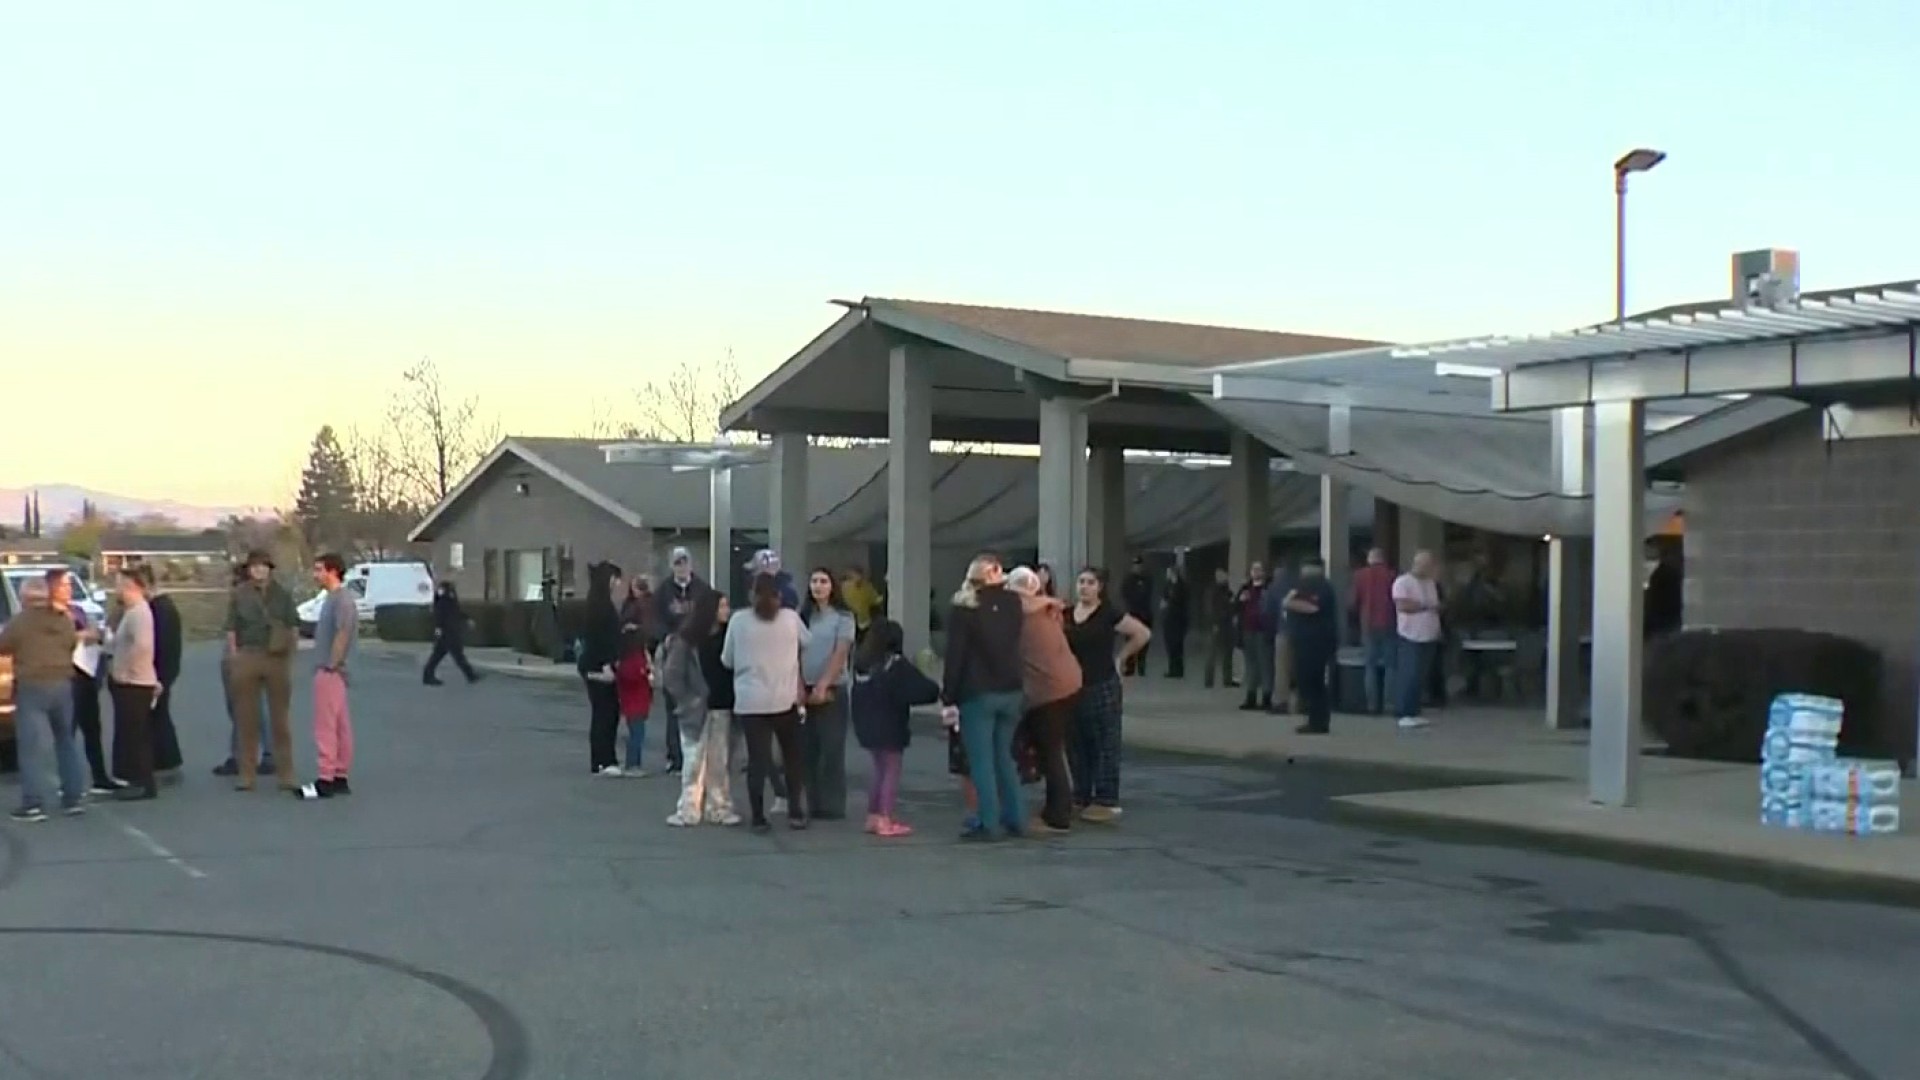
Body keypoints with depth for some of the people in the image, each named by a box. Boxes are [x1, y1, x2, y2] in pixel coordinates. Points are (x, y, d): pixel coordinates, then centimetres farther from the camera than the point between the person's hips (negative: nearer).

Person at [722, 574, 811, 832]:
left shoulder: (738, 621, -3)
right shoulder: (790, 618, -2)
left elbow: (727, 660, 6)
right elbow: (807, 643, 15)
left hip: (751, 702, 0)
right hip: (785, 700, 0)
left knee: (757, 760, 2)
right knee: (793, 757, 15)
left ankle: (758, 818, 2)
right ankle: (796, 812, 14)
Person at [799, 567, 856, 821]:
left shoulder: (843, 617, -1)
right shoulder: (802, 616, 11)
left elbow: (840, 654, -9)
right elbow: (795, 654, 5)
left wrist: (822, 687, -16)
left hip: (832, 690, -4)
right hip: (805, 691, 4)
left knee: (832, 749, -3)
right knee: (808, 749, 4)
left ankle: (833, 806, 2)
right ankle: (813, 805, 11)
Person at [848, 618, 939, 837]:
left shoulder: (862, 665, 5)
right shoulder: (897, 665, -15)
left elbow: (854, 696, 11)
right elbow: (920, 689, -17)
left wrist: (860, 721, 19)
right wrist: (936, 690, 2)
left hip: (867, 727, 7)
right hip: (891, 729, -7)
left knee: (880, 772, 19)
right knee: (892, 772, 1)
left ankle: (873, 817, 21)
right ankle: (887, 821, -2)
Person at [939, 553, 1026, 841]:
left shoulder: (963, 610, -8)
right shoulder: (1013, 604, 3)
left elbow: (955, 656, -10)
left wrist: (948, 698, -7)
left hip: (977, 694, -4)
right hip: (1010, 691, 4)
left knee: (981, 760, -1)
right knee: (1004, 757, 15)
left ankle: (987, 823, -2)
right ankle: (1016, 819, 16)